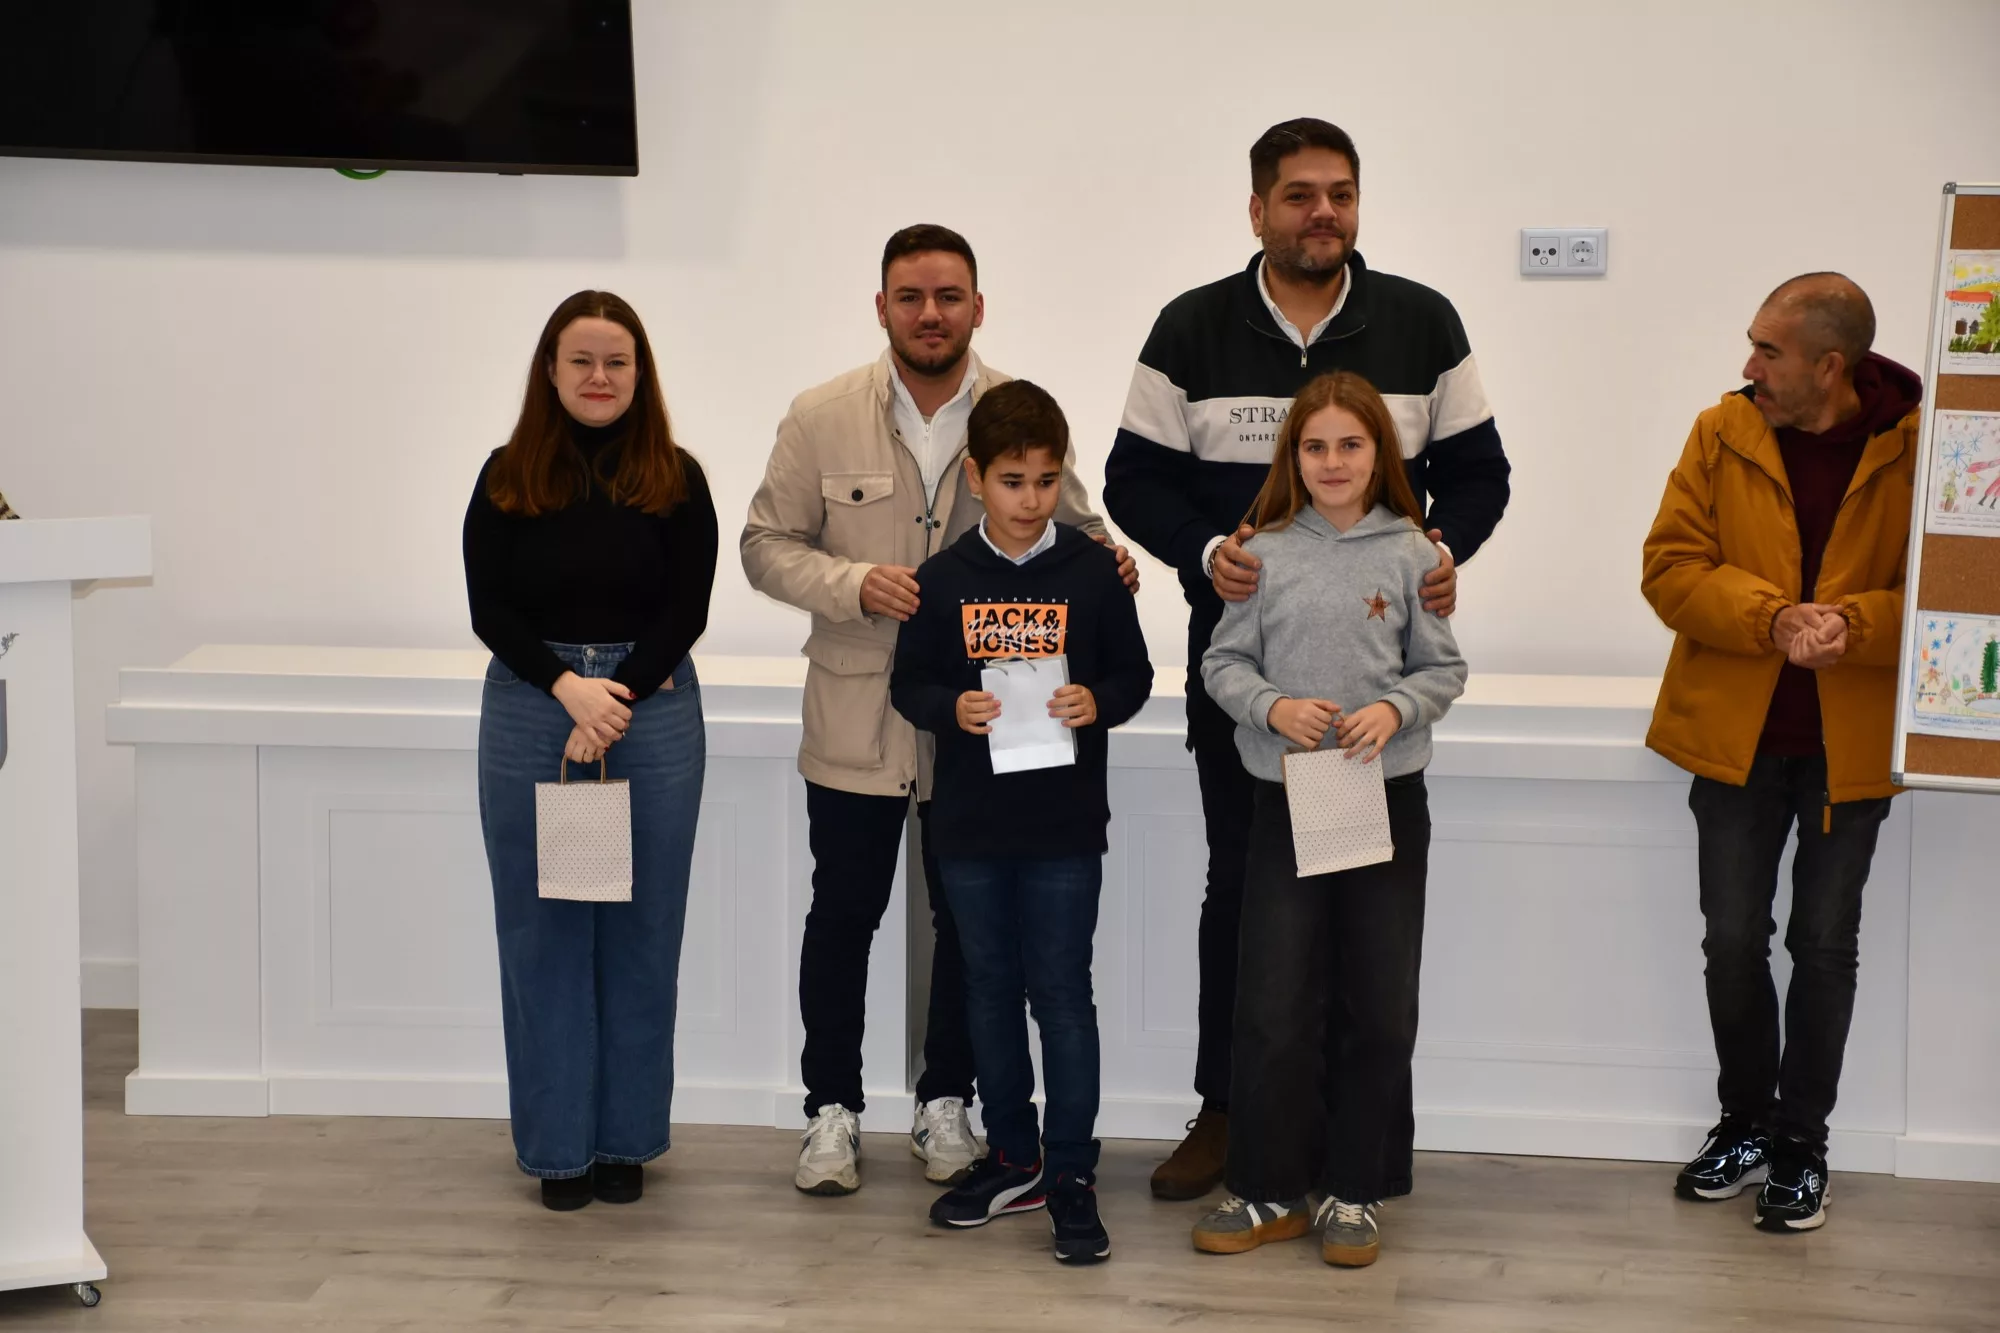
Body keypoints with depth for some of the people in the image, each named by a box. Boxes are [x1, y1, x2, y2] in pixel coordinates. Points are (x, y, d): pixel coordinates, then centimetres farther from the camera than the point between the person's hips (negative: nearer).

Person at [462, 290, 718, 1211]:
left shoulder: (675, 480, 2)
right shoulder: (509, 478, 2)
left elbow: (686, 612, -3)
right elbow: (489, 608, -2)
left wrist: (616, 700, -14)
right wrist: (568, 686, -16)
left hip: (655, 711, 0)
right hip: (529, 712, 0)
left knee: (640, 934, 6)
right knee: (543, 932, 5)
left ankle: (625, 1137, 18)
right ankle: (557, 1143, 14)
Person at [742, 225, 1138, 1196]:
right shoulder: (822, 418, -4)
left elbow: (1073, 526, 8)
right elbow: (767, 545, -1)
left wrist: (1108, 563, -15)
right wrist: (854, 585, -18)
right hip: (857, 722, -1)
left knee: (967, 922, 11)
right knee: (844, 916, 8)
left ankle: (946, 1104, 27)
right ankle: (831, 1109, 22)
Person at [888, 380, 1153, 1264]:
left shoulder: (1093, 571, -4)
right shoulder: (944, 579, -1)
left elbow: (1134, 672, 2)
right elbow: (907, 681, 4)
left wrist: (1097, 703, -18)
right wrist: (951, 709, -16)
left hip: (1065, 825, -2)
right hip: (970, 823, 3)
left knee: (1061, 991, -1)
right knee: (990, 987, 13)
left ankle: (1071, 1175, 8)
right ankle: (1013, 1158, 27)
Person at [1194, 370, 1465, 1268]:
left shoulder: (1409, 554, 0)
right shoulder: (1266, 553, 1)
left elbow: (1444, 670, 3)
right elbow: (1223, 664, 3)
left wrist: (1395, 708, -15)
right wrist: (1274, 707, -14)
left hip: (1387, 797, 0)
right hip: (1286, 797, 0)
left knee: (1379, 1007, 6)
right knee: (1273, 1006, 1)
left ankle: (1354, 1191, 19)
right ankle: (1269, 1191, 13)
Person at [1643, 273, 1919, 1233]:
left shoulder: (1916, 449, -10)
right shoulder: (1723, 434, -3)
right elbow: (1669, 566, -6)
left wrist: (1854, 623, -27)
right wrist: (1773, 618, -21)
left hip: (1852, 744, -2)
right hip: (1736, 732, 2)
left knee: (1825, 946, 7)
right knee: (1733, 939, 6)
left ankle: (1801, 1145, 21)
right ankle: (1746, 1124, 26)